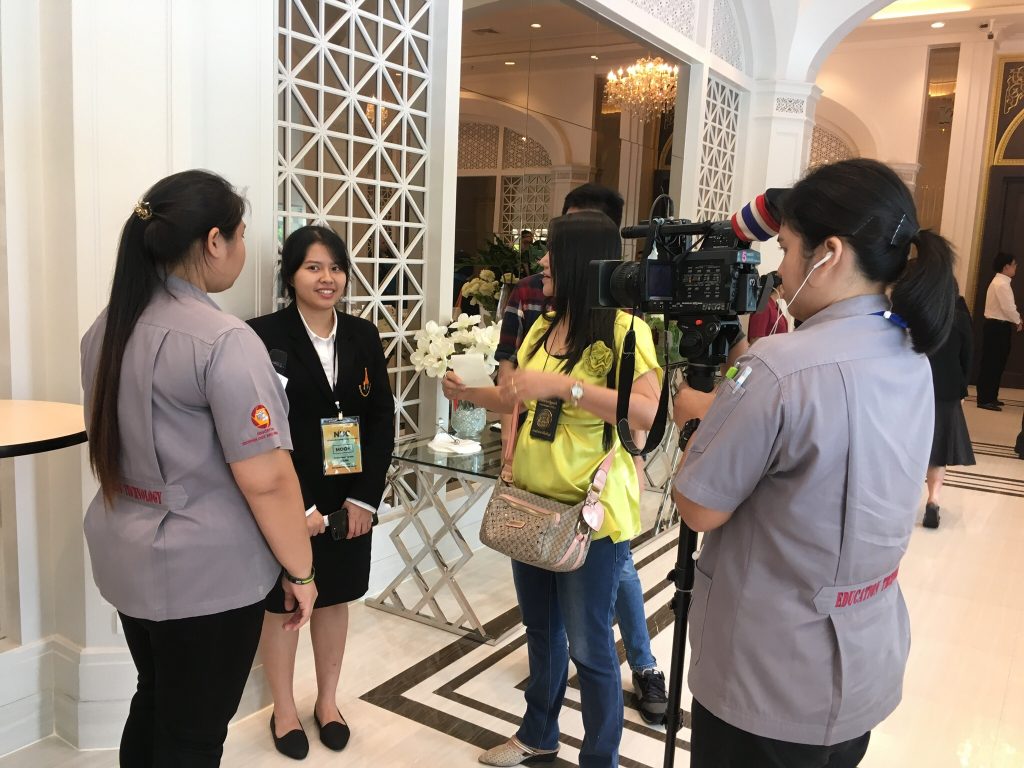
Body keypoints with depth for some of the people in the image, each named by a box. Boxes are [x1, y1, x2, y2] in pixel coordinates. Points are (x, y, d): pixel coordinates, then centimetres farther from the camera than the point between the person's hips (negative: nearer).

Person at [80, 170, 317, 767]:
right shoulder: (223, 341, -23)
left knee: (154, 704, 25)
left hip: (127, 557, 8)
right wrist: (300, 571, -11)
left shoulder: (108, 327, 5)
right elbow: (266, 479, -23)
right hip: (206, 571, -8)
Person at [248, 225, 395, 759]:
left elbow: (382, 420, 2)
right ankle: (284, 711, 33)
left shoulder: (363, 336, 3)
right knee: (282, 604, 12)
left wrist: (364, 498, -6)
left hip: (349, 500, 4)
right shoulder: (263, 336, -11)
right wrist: (297, 505, -17)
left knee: (335, 599, 17)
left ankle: (327, 701, 37)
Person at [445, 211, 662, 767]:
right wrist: (470, 393, 4)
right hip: (532, 502, 8)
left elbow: (649, 413, -24)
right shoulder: (544, 327, 10)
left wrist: (565, 385, -27)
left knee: (589, 645, 6)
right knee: (541, 629, 22)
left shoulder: (624, 328, -13)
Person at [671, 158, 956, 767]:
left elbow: (700, 508, -19)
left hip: (772, 681, -7)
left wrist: (697, 421, -3)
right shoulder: (912, 361, 1)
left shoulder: (782, 367, -26)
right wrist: (739, 385, 6)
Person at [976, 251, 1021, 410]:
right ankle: (984, 400, -5)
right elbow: (1008, 308, -20)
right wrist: (1018, 321, -4)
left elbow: (1008, 307, 17)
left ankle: (990, 397, 22)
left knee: (996, 363, 14)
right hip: (997, 327, -10)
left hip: (998, 326, 10)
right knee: (991, 363, -8)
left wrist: (1016, 319, 3)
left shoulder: (1001, 282, 16)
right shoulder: (1001, 284, -17)